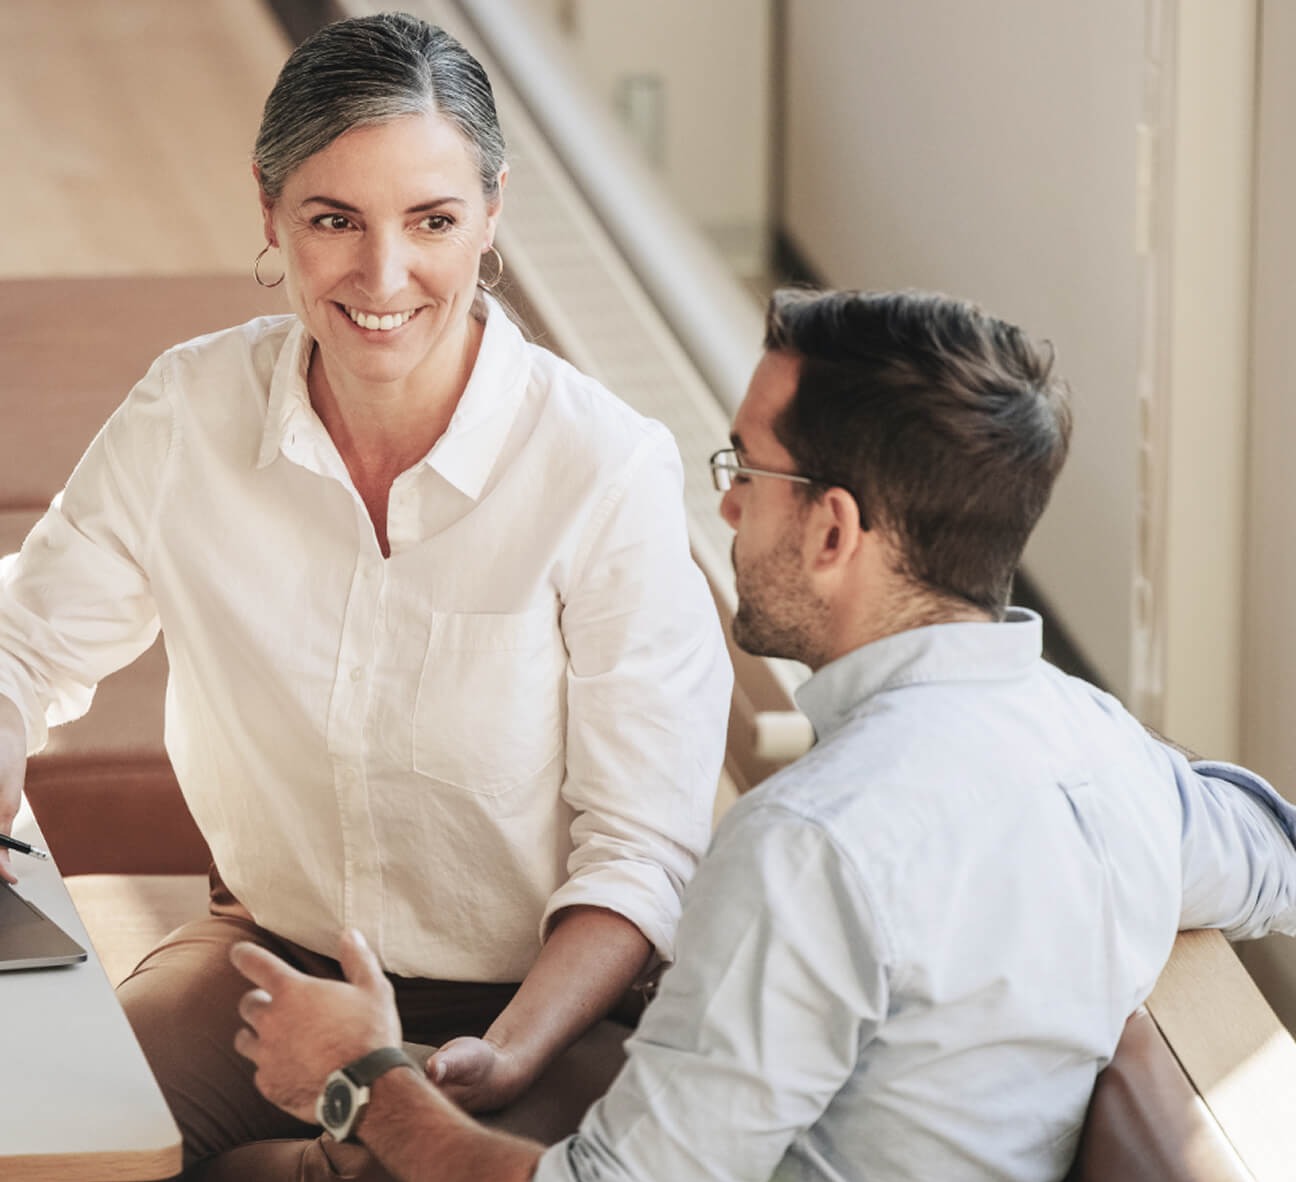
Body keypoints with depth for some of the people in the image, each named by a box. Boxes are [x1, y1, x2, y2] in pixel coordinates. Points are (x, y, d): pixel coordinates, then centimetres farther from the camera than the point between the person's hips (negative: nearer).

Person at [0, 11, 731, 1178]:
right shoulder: (188, 412, -6)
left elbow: (643, 856, -14)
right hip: (266, 953, 3)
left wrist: (504, 1061, -29)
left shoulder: (610, 470, -17)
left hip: (533, 1000, -3)